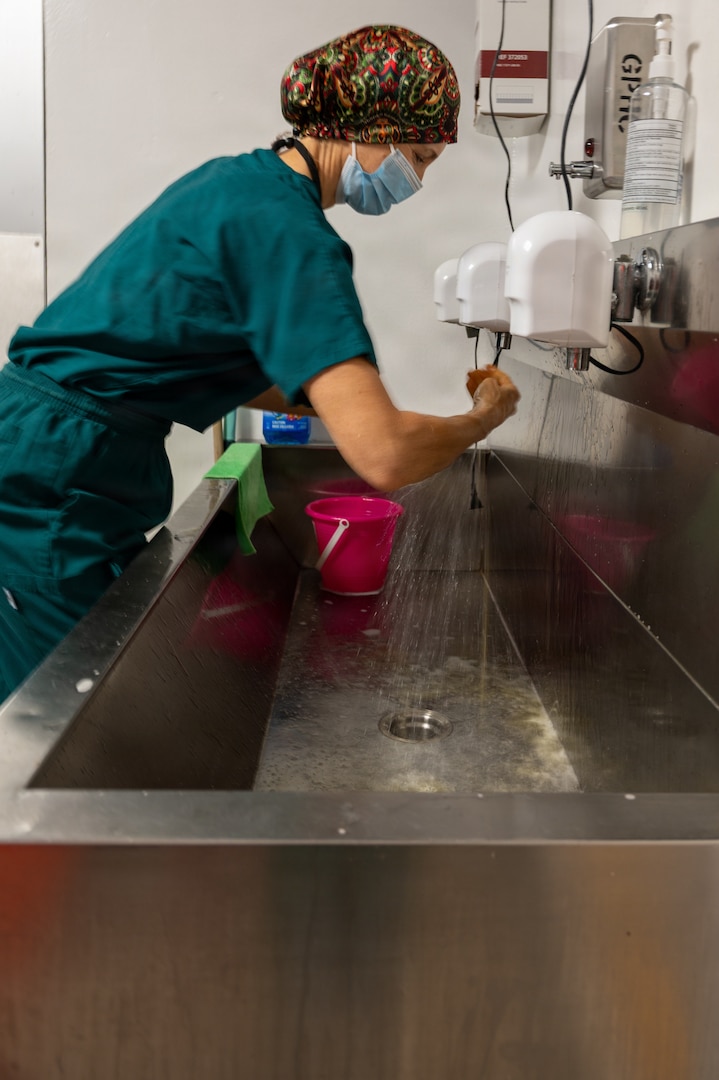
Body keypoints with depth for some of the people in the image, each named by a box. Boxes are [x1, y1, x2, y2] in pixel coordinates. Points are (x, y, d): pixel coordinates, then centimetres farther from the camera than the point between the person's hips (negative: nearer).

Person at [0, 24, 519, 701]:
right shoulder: (286, 230, -19)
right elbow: (385, 457, -28)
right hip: (56, 486, -10)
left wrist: (331, 402, 12)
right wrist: (481, 418, -7)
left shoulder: (239, 180, 12)